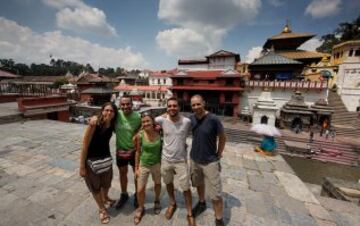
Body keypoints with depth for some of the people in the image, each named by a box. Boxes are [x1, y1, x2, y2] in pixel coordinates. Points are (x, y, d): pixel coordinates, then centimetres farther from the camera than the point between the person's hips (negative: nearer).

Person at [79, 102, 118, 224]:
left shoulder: (112, 125, -11)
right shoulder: (94, 124, -26)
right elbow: (85, 146, -21)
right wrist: (82, 167, -17)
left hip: (106, 157, 5)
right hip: (91, 159, -5)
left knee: (106, 182, 24)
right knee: (95, 186, 16)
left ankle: (105, 198, 55)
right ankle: (102, 209, 40)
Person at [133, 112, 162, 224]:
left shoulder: (159, 133, -17)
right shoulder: (140, 135, -19)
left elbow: (162, 148, -4)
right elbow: (138, 152, -7)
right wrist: (136, 168, -2)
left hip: (156, 164, 1)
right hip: (143, 165, -1)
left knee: (157, 184, 23)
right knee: (140, 190, 6)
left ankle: (157, 201, 54)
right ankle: (140, 208, 37)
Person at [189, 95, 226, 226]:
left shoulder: (213, 119, -20)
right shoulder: (191, 118, -7)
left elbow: (222, 138, -7)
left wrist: (218, 155, -3)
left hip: (210, 161, -4)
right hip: (194, 159, 5)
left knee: (215, 194, 3)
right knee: (199, 184, 26)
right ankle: (201, 203, 51)